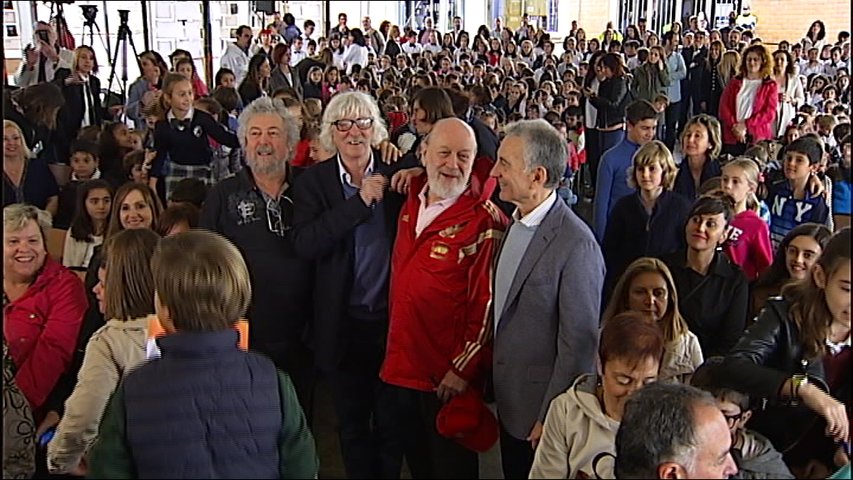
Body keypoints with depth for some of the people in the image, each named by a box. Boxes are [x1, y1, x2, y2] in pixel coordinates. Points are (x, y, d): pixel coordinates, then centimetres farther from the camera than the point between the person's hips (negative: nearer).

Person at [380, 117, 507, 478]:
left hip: (449, 377, -6)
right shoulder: (412, 200, 3)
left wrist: (465, 369, -17)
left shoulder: (485, 222, -17)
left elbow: (488, 304, -18)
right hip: (403, 365, 7)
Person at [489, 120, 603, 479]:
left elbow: (578, 344, -21)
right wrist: (495, 388, 10)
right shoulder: (515, 223, 4)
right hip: (509, 403, 8)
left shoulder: (575, 244, -23)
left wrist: (550, 419, -17)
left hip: (541, 411, -7)